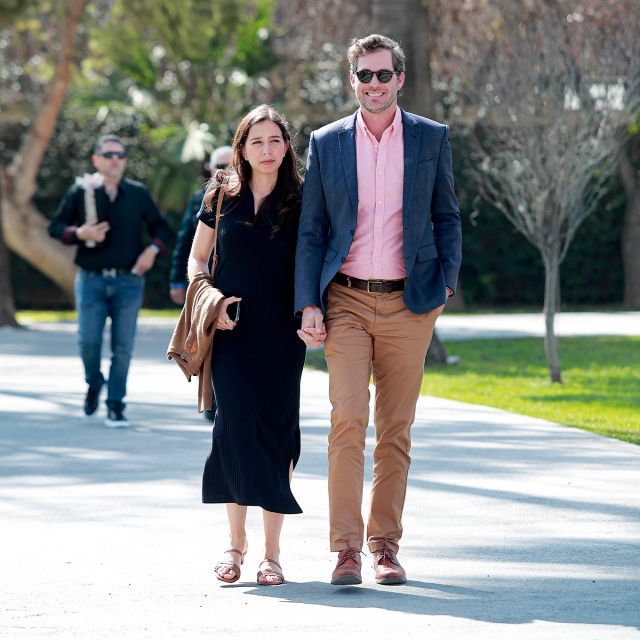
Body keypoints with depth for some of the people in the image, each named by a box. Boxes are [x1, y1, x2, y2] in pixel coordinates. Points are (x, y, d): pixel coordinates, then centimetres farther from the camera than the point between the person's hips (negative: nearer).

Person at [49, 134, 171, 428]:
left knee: (123, 346, -1)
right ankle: (94, 383, 24)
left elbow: (161, 227, 14)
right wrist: (79, 233, -13)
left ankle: (115, 405, 7)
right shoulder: (80, 192, 3)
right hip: (91, 280, -1)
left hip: (128, 282, 1)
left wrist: (152, 250, -5)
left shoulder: (138, 193, 7)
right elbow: (55, 227, 7)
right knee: (88, 341, -6)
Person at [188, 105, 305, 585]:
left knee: (277, 430, -2)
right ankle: (236, 541, 2)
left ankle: (272, 551, 5)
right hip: (231, 331, 0)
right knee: (237, 425, -13)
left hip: (282, 335, 0)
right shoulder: (221, 199, 7)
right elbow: (197, 259, 15)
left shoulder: (300, 202, 5)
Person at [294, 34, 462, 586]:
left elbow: (447, 216, 12)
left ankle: (385, 545, 13)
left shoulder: (432, 139, 6)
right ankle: (347, 548, -12)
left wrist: (446, 280, -3)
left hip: (408, 304, 1)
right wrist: (309, 305, -2)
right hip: (346, 302, -1)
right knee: (348, 420, -12)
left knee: (396, 430, 5)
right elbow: (312, 229, 7)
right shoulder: (326, 143, 6)